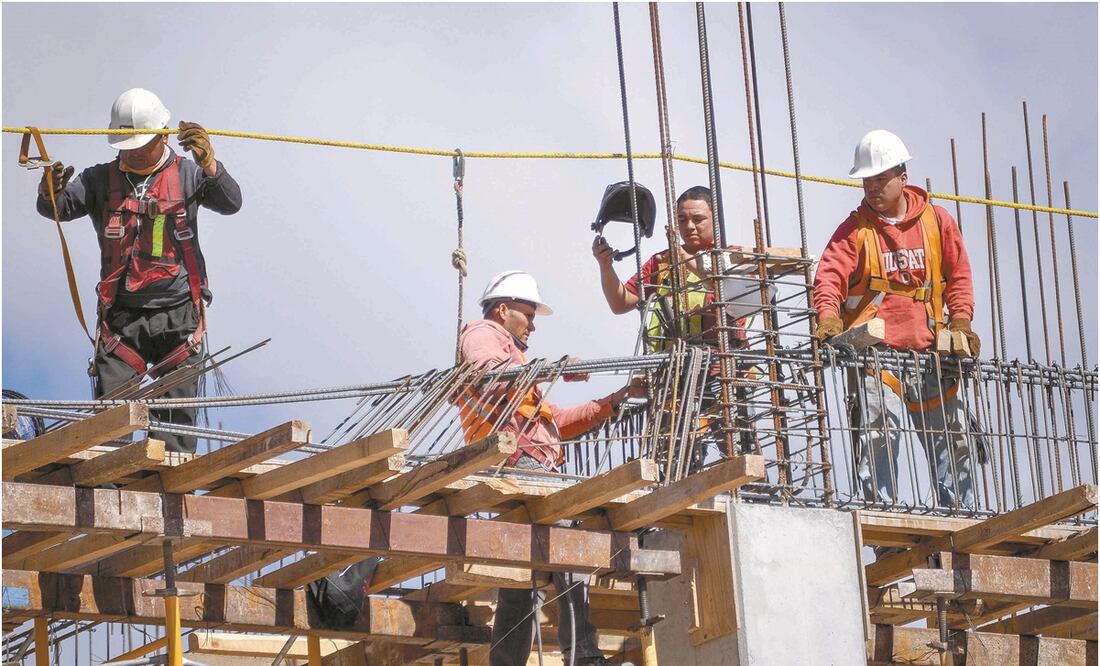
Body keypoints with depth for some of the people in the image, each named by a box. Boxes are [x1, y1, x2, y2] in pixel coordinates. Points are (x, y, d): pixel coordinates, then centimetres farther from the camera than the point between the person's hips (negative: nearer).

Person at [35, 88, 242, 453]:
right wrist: (50, 193, -28)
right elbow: (58, 209, -3)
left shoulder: (186, 175, 6)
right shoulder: (101, 180, 9)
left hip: (178, 316, -1)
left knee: (176, 413, -2)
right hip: (120, 316, 1)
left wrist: (208, 164, -27)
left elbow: (230, 203, -9)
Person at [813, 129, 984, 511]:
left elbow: (958, 276, 14)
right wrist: (828, 315, -28)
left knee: (953, 439, 6)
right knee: (877, 437, -15)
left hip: (929, 352, 3)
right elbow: (830, 275, -9)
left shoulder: (936, 221, 11)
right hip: (875, 351, -3)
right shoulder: (855, 229, 4)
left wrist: (961, 321, -1)